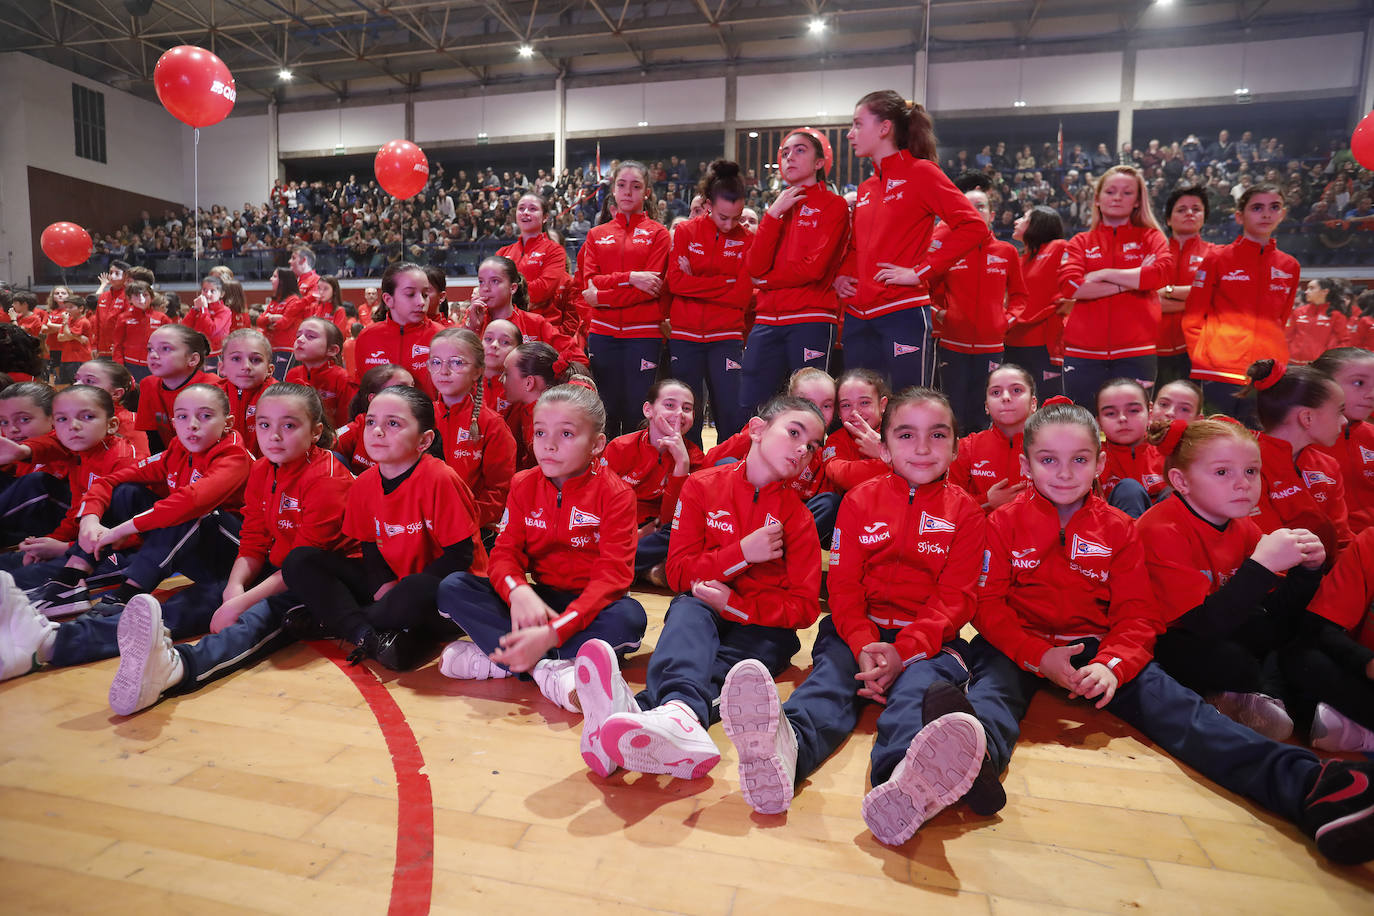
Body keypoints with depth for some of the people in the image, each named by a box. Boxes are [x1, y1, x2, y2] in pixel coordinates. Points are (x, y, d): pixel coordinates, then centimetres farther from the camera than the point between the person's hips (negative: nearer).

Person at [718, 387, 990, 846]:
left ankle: (901, 784, -65)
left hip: (930, 639, -1)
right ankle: (783, 748, -61)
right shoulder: (860, 499, 10)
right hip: (860, 631, 2)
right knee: (830, 676, -28)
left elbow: (954, 597, -1)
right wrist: (863, 645, -17)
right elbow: (844, 584, 3)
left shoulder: (963, 510, 8)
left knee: (918, 686, -33)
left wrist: (906, 651, -19)